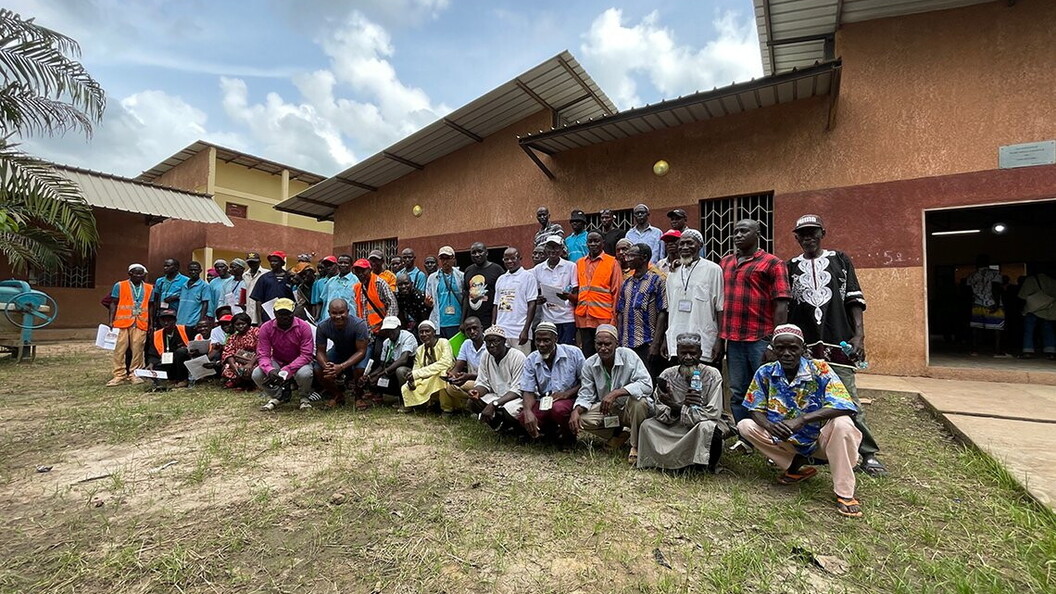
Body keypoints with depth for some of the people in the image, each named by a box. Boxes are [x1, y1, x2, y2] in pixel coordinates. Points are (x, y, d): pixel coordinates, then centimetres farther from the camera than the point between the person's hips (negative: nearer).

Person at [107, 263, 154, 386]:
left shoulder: (149, 288, 12)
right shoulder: (119, 286, 5)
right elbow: (113, 304, 4)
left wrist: (151, 324, 13)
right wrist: (111, 321, -4)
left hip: (141, 324, 2)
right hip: (122, 322, -1)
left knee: (137, 349, 1)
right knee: (119, 349, -1)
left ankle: (134, 374, 10)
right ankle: (119, 375, 5)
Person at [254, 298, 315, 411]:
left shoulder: (303, 327, -20)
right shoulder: (266, 328, -12)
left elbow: (306, 355, -23)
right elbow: (263, 355, -14)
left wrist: (286, 371, -35)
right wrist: (270, 370, -37)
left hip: (299, 362, -3)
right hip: (277, 362, 3)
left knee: (304, 374, -36)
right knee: (257, 375, -23)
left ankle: (304, 398, 0)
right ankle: (277, 396, 8)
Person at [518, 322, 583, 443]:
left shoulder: (574, 353, -8)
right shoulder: (531, 360, 0)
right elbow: (528, 392, -2)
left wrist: (567, 393, -19)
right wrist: (528, 411, -22)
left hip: (570, 399, -3)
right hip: (544, 401, 3)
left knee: (558, 408, -37)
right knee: (524, 418, -26)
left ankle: (569, 436, -3)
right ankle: (555, 431, 2)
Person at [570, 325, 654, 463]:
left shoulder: (628, 356, -20)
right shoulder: (589, 364, -8)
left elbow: (647, 385, -30)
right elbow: (586, 395, -4)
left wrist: (616, 393, -40)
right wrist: (576, 411, -26)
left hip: (630, 409, -4)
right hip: (607, 409, 4)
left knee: (638, 400, -36)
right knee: (581, 418, -20)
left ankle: (636, 446, -11)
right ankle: (619, 433, 6)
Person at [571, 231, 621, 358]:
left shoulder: (612, 262, 1)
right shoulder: (579, 263, 13)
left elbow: (617, 292, -2)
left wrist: (614, 319, -8)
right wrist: (569, 296, -3)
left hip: (604, 319, -4)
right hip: (583, 318, 4)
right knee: (587, 355, 10)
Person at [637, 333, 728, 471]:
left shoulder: (712, 375, -12)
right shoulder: (667, 375, -7)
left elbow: (713, 413, -19)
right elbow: (661, 415, -9)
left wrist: (676, 407, -26)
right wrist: (684, 405, -30)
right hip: (676, 428, 2)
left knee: (708, 427, -35)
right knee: (647, 425, -20)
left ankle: (710, 466, -6)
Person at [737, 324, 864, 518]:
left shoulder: (819, 369, -17)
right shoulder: (765, 373, -9)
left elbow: (845, 406, -28)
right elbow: (756, 410, -6)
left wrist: (802, 419, -40)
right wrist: (769, 425, -30)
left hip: (820, 439, -2)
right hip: (786, 440, 3)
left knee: (842, 424, -33)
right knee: (745, 426, -17)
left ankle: (844, 493, -17)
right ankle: (797, 465, 0)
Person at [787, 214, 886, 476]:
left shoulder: (840, 260, 10)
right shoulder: (790, 267, 12)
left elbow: (855, 300, 6)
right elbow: (784, 308, 11)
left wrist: (859, 335, -4)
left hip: (839, 342, -1)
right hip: (803, 344, 1)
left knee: (848, 400, 0)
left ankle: (868, 454, 12)